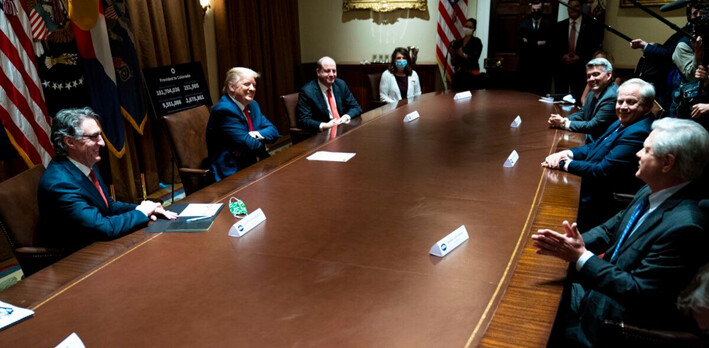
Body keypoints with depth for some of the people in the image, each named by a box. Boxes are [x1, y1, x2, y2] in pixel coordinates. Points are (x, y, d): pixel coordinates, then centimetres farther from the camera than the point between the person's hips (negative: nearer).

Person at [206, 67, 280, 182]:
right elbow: (248, 144, -19)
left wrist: (256, 134, -14)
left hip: (253, 166, 8)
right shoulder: (224, 110, -15)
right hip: (232, 174, -8)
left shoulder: (252, 105, 11)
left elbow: (273, 131, 6)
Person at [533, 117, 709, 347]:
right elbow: (612, 228, 9)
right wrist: (573, 244, -10)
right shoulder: (652, 192, -3)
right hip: (607, 280, 7)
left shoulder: (683, 225, -28)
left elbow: (637, 292, -25)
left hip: (627, 313, -7)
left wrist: (581, 256, -24)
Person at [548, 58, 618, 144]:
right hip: (588, 140, 8)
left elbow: (593, 126, -23)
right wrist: (562, 120, -4)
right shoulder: (593, 93, 8)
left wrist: (564, 123, -14)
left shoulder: (612, 97, -21)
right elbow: (582, 114, 16)